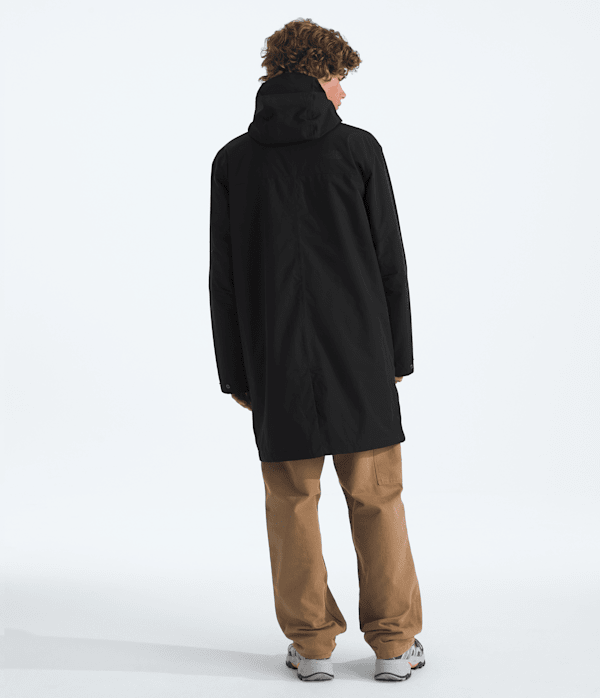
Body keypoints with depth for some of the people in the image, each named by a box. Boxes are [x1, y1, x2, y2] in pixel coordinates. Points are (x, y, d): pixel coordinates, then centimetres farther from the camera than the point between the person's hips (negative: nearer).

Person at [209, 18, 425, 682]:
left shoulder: (233, 161, 2)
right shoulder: (358, 149, -3)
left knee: (292, 501, 9)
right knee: (376, 500, 8)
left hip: (275, 361, 1)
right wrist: (398, 356, 7)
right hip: (359, 354, -1)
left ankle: (312, 645, 15)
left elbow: (223, 278, 2)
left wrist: (235, 374, 8)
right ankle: (394, 644, 14)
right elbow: (390, 262, -2)